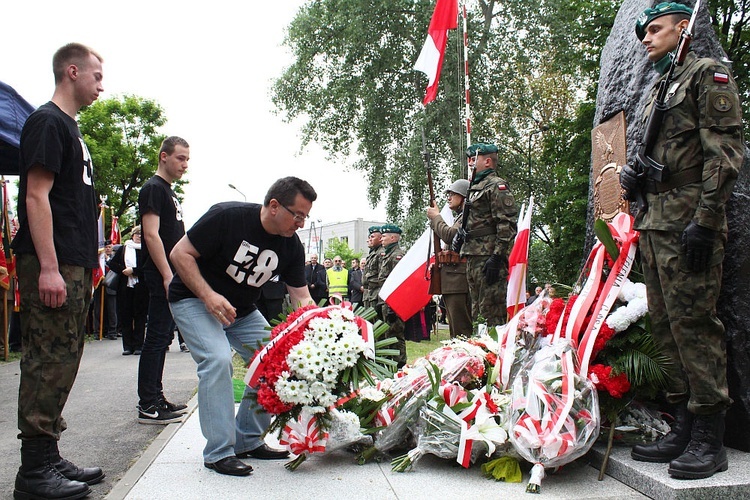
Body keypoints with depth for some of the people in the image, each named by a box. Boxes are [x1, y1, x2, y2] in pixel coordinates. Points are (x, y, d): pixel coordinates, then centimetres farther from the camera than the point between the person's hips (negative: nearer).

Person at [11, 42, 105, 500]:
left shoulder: (70, 128, 22)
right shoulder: (47, 122, -6)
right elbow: (36, 196, -15)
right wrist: (48, 268, -21)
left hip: (74, 268, 10)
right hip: (52, 267, -9)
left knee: (61, 364, 11)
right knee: (49, 363, -6)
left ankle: (50, 459, 20)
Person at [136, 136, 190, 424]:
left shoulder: (169, 192, 21)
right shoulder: (153, 188, -8)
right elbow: (151, 235, -18)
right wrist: (168, 276, -21)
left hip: (172, 276, 10)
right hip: (161, 277, -10)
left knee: (163, 337, 12)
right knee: (157, 337, -7)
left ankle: (155, 399, 21)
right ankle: (148, 407, -1)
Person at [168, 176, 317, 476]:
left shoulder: (292, 246, -10)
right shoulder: (227, 216, -26)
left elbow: (301, 297, -8)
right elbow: (180, 253, -21)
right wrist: (209, 295, -31)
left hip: (242, 310, 6)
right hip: (194, 300, -6)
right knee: (218, 359, -26)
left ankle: (249, 441, 11)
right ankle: (219, 452, -13)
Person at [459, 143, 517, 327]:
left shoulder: (497, 186, -6)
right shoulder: (475, 188, 23)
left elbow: (507, 224, -15)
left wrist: (496, 257, -21)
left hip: (489, 258, -10)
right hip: (473, 258, 10)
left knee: (491, 312, -10)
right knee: (477, 312, 13)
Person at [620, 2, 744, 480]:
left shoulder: (709, 73, 1)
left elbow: (725, 151, -11)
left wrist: (704, 220, -19)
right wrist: (630, 172, 9)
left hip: (688, 223, -8)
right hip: (653, 224, 9)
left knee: (693, 323, -9)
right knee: (667, 326, 8)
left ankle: (710, 439, 0)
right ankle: (684, 428, 16)